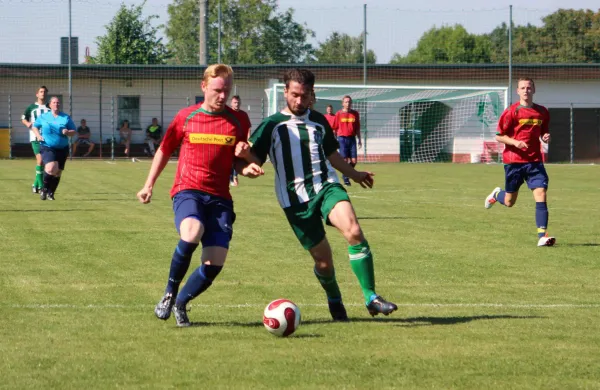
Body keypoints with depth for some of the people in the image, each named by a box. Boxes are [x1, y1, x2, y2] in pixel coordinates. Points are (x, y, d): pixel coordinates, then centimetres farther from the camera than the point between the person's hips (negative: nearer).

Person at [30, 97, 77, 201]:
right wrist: (38, 135, 0)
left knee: (58, 173, 6)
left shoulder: (66, 118, 6)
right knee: (51, 169, -25)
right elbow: (34, 126, 19)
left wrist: (67, 132, -14)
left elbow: (73, 132, 9)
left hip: (62, 149, 3)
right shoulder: (43, 117, 6)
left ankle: (50, 193, 24)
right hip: (47, 148, -3)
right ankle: (44, 188, -2)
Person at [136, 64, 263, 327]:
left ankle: (180, 303, 17)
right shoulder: (186, 117, 4)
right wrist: (149, 185, 16)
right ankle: (170, 293, -12)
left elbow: (239, 161, 14)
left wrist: (247, 169, -9)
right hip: (188, 190, -2)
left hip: (219, 196, 2)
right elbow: (164, 150, 18)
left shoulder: (237, 121, 7)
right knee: (191, 233, -35)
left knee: (215, 262, -10)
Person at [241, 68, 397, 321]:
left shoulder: (318, 121, 17)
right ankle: (334, 300, 29)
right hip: (295, 198, -2)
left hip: (326, 187, 2)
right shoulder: (272, 125, 6)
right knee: (323, 259, -2)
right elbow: (255, 158, 0)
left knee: (353, 231, -26)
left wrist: (354, 174, 41)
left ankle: (371, 298, -22)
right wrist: (245, 154, -24)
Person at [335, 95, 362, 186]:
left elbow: (357, 128, 14)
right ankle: (346, 178, 7)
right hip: (342, 138, -2)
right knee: (345, 160, -6)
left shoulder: (355, 113, 8)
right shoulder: (339, 114, 1)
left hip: (352, 138, 3)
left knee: (354, 161, -4)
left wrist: (359, 140, 12)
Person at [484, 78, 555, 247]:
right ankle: (497, 194, 46)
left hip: (534, 161, 2)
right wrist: (515, 142, -20)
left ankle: (542, 236, -16)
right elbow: (499, 136, -3)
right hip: (514, 161, -2)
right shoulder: (511, 111, -6)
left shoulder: (542, 112, 7)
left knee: (541, 194, -15)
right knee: (509, 202, 8)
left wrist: (546, 137, -3)